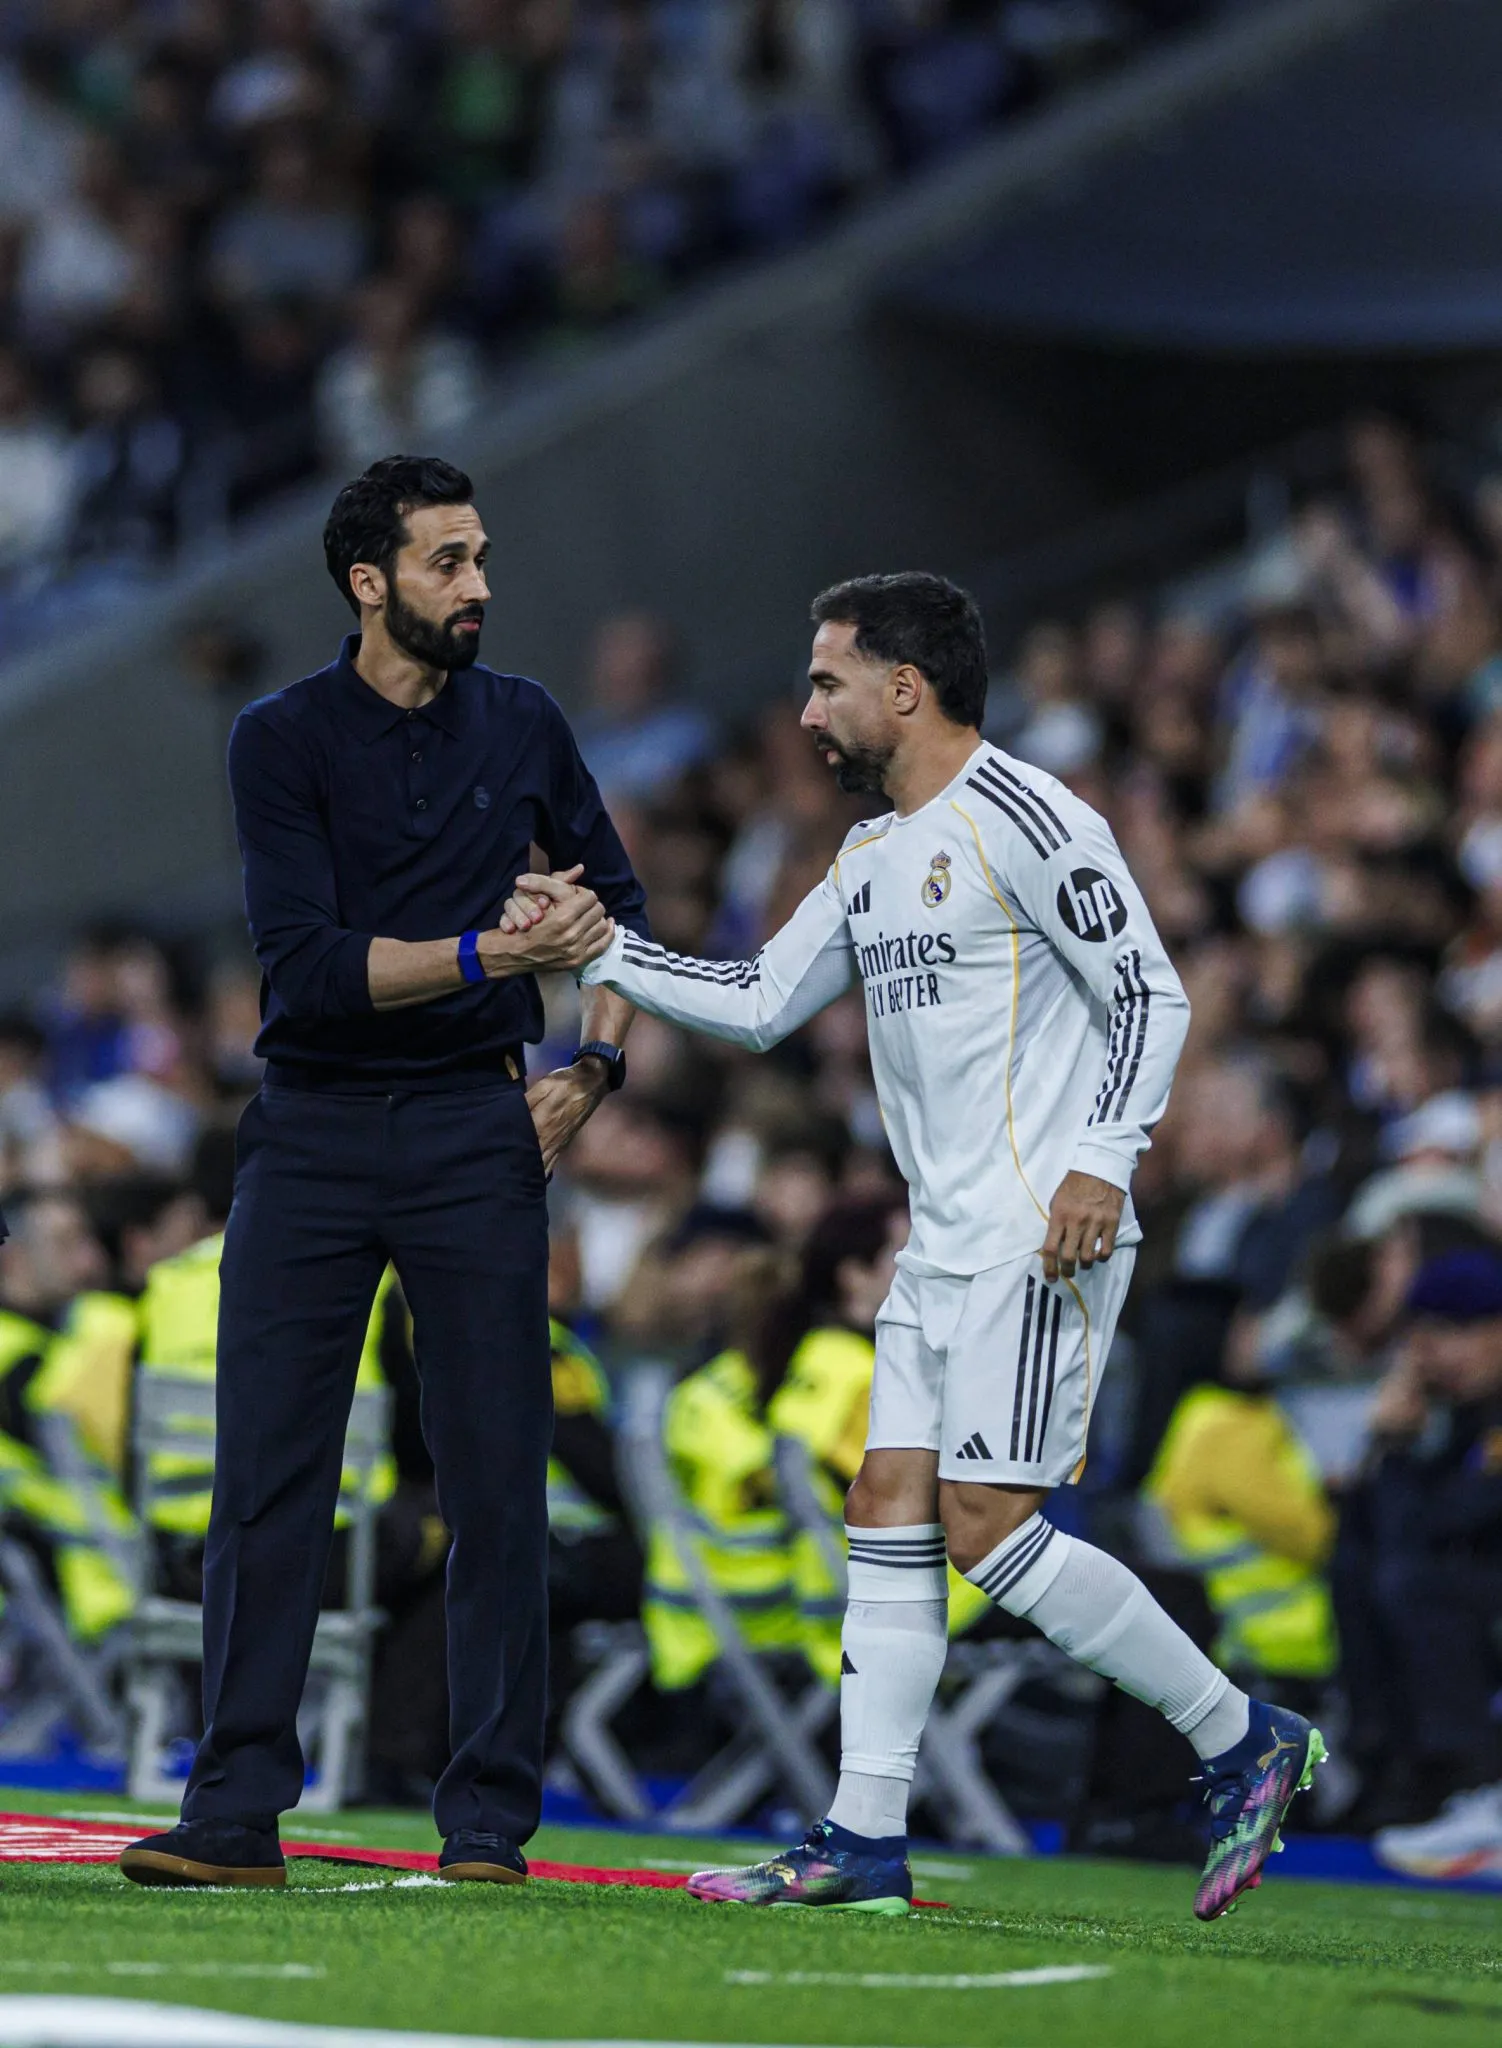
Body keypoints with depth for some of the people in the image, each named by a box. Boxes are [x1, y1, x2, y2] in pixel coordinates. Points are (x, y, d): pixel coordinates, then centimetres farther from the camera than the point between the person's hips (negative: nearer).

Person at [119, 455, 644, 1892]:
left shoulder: (524, 728, 7)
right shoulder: (281, 740, -2)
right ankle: (237, 1815, -1)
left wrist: (594, 1067, 6)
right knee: (266, 1485, -4)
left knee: (496, 1489, -2)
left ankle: (487, 1823, 3)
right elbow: (307, 962, -13)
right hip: (311, 1132, -1)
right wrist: (497, 952, -20)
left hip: (474, 1129, 2)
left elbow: (620, 906, 20)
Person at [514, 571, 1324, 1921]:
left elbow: (1150, 993, -13)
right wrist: (596, 946, 16)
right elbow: (761, 1003, 23)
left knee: (987, 1521, -13)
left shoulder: (1025, 820, -10)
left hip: (1042, 1240, -9)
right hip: (944, 1246, 9)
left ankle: (1244, 1742, -3)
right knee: (889, 1513, 4)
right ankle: (867, 1839, 4)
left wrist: (1103, 1158, -23)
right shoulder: (873, 858, 18)